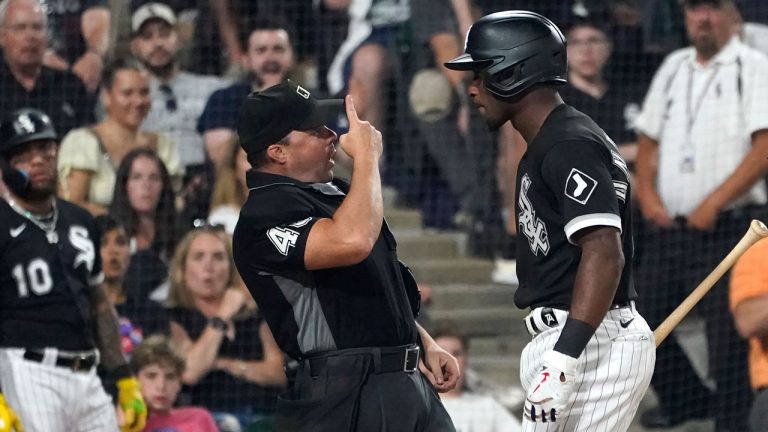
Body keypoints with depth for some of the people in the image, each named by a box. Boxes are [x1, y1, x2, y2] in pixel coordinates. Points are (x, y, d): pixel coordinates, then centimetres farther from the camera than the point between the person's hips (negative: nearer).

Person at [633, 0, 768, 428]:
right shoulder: (674, 67, 15)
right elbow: (649, 139, 22)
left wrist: (714, 203, -18)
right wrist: (647, 194, 4)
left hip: (727, 228, -6)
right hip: (667, 226, 6)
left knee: (728, 336, -9)